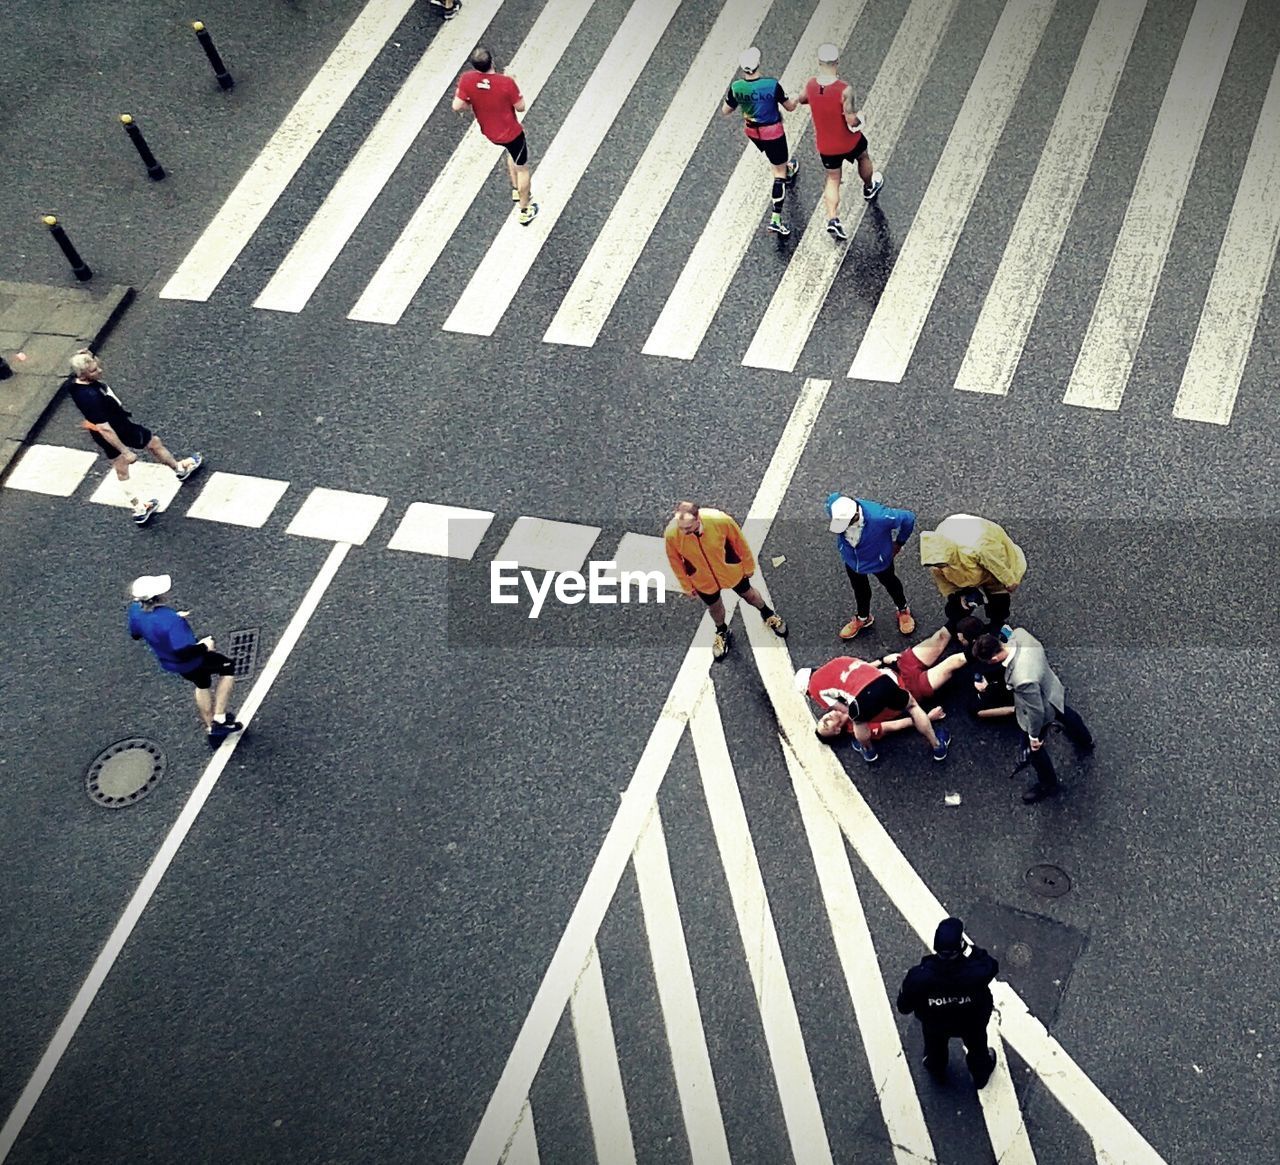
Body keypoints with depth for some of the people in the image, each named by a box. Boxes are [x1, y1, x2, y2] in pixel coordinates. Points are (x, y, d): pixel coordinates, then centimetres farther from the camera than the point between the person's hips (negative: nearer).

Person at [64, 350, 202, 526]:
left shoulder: (73, 381, -15)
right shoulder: (91, 397, -41)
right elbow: (104, 429, -37)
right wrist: (125, 452, -30)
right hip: (121, 431, -8)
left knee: (121, 472, 21)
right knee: (154, 443, 21)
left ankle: (139, 510, 37)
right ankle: (180, 469, 48)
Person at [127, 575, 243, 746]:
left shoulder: (135, 609, -17)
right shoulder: (170, 619, -41)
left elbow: (135, 634, 3)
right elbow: (183, 652, -43)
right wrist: (203, 646, -23)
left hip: (168, 662, 8)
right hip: (192, 662, -8)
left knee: (202, 685, 33)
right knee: (229, 667, 17)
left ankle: (211, 730, 48)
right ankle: (220, 719, 16)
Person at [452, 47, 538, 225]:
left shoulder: (467, 80, -23)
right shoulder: (506, 82, -31)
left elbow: (457, 107, -17)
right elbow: (520, 107, -17)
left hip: (489, 133, 5)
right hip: (511, 133, -5)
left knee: (512, 153, 36)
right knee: (522, 168, 18)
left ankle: (516, 191, 50)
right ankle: (525, 211, 31)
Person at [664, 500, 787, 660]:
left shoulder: (720, 520, -37)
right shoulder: (672, 534, -33)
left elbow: (739, 542, -15)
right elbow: (676, 562, -12)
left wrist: (748, 566, 0)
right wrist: (687, 586, 3)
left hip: (731, 571, 0)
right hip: (703, 580, 0)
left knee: (748, 594, 27)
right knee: (714, 607, 27)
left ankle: (767, 613, 60)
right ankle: (722, 632, 60)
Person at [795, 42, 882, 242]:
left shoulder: (810, 85, -16)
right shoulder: (845, 90, -30)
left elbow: (802, 100, 7)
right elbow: (852, 122, -28)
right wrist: (859, 115, -7)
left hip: (825, 145, 3)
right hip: (848, 142, -3)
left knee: (833, 179, 18)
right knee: (863, 157, 30)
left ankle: (833, 219, 2)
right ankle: (869, 188, 56)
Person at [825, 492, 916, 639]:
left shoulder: (878, 518, -46)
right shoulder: (834, 505, -35)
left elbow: (908, 518, -30)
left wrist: (899, 542, -12)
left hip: (878, 558, -3)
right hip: (851, 558, 3)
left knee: (890, 583, 28)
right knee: (859, 588, 29)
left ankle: (903, 610, 58)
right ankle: (863, 618, 58)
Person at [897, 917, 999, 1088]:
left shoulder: (920, 976, -41)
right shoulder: (977, 972, -43)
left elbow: (904, 1006, -22)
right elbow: (991, 966, -17)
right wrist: (970, 950, -19)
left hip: (934, 1024, 0)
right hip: (972, 1022, 0)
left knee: (936, 1048, 36)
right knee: (977, 1045, 35)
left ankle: (937, 1072, 67)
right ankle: (981, 1074, 65)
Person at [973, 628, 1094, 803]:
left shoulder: (1023, 679, -49)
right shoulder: (1019, 634, -32)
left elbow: (1036, 711, -32)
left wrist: (1034, 735, -14)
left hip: (1044, 710, -7)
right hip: (1053, 690, 8)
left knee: (1032, 748, 23)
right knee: (1066, 715, 40)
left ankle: (1047, 785, 52)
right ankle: (1085, 742, 73)